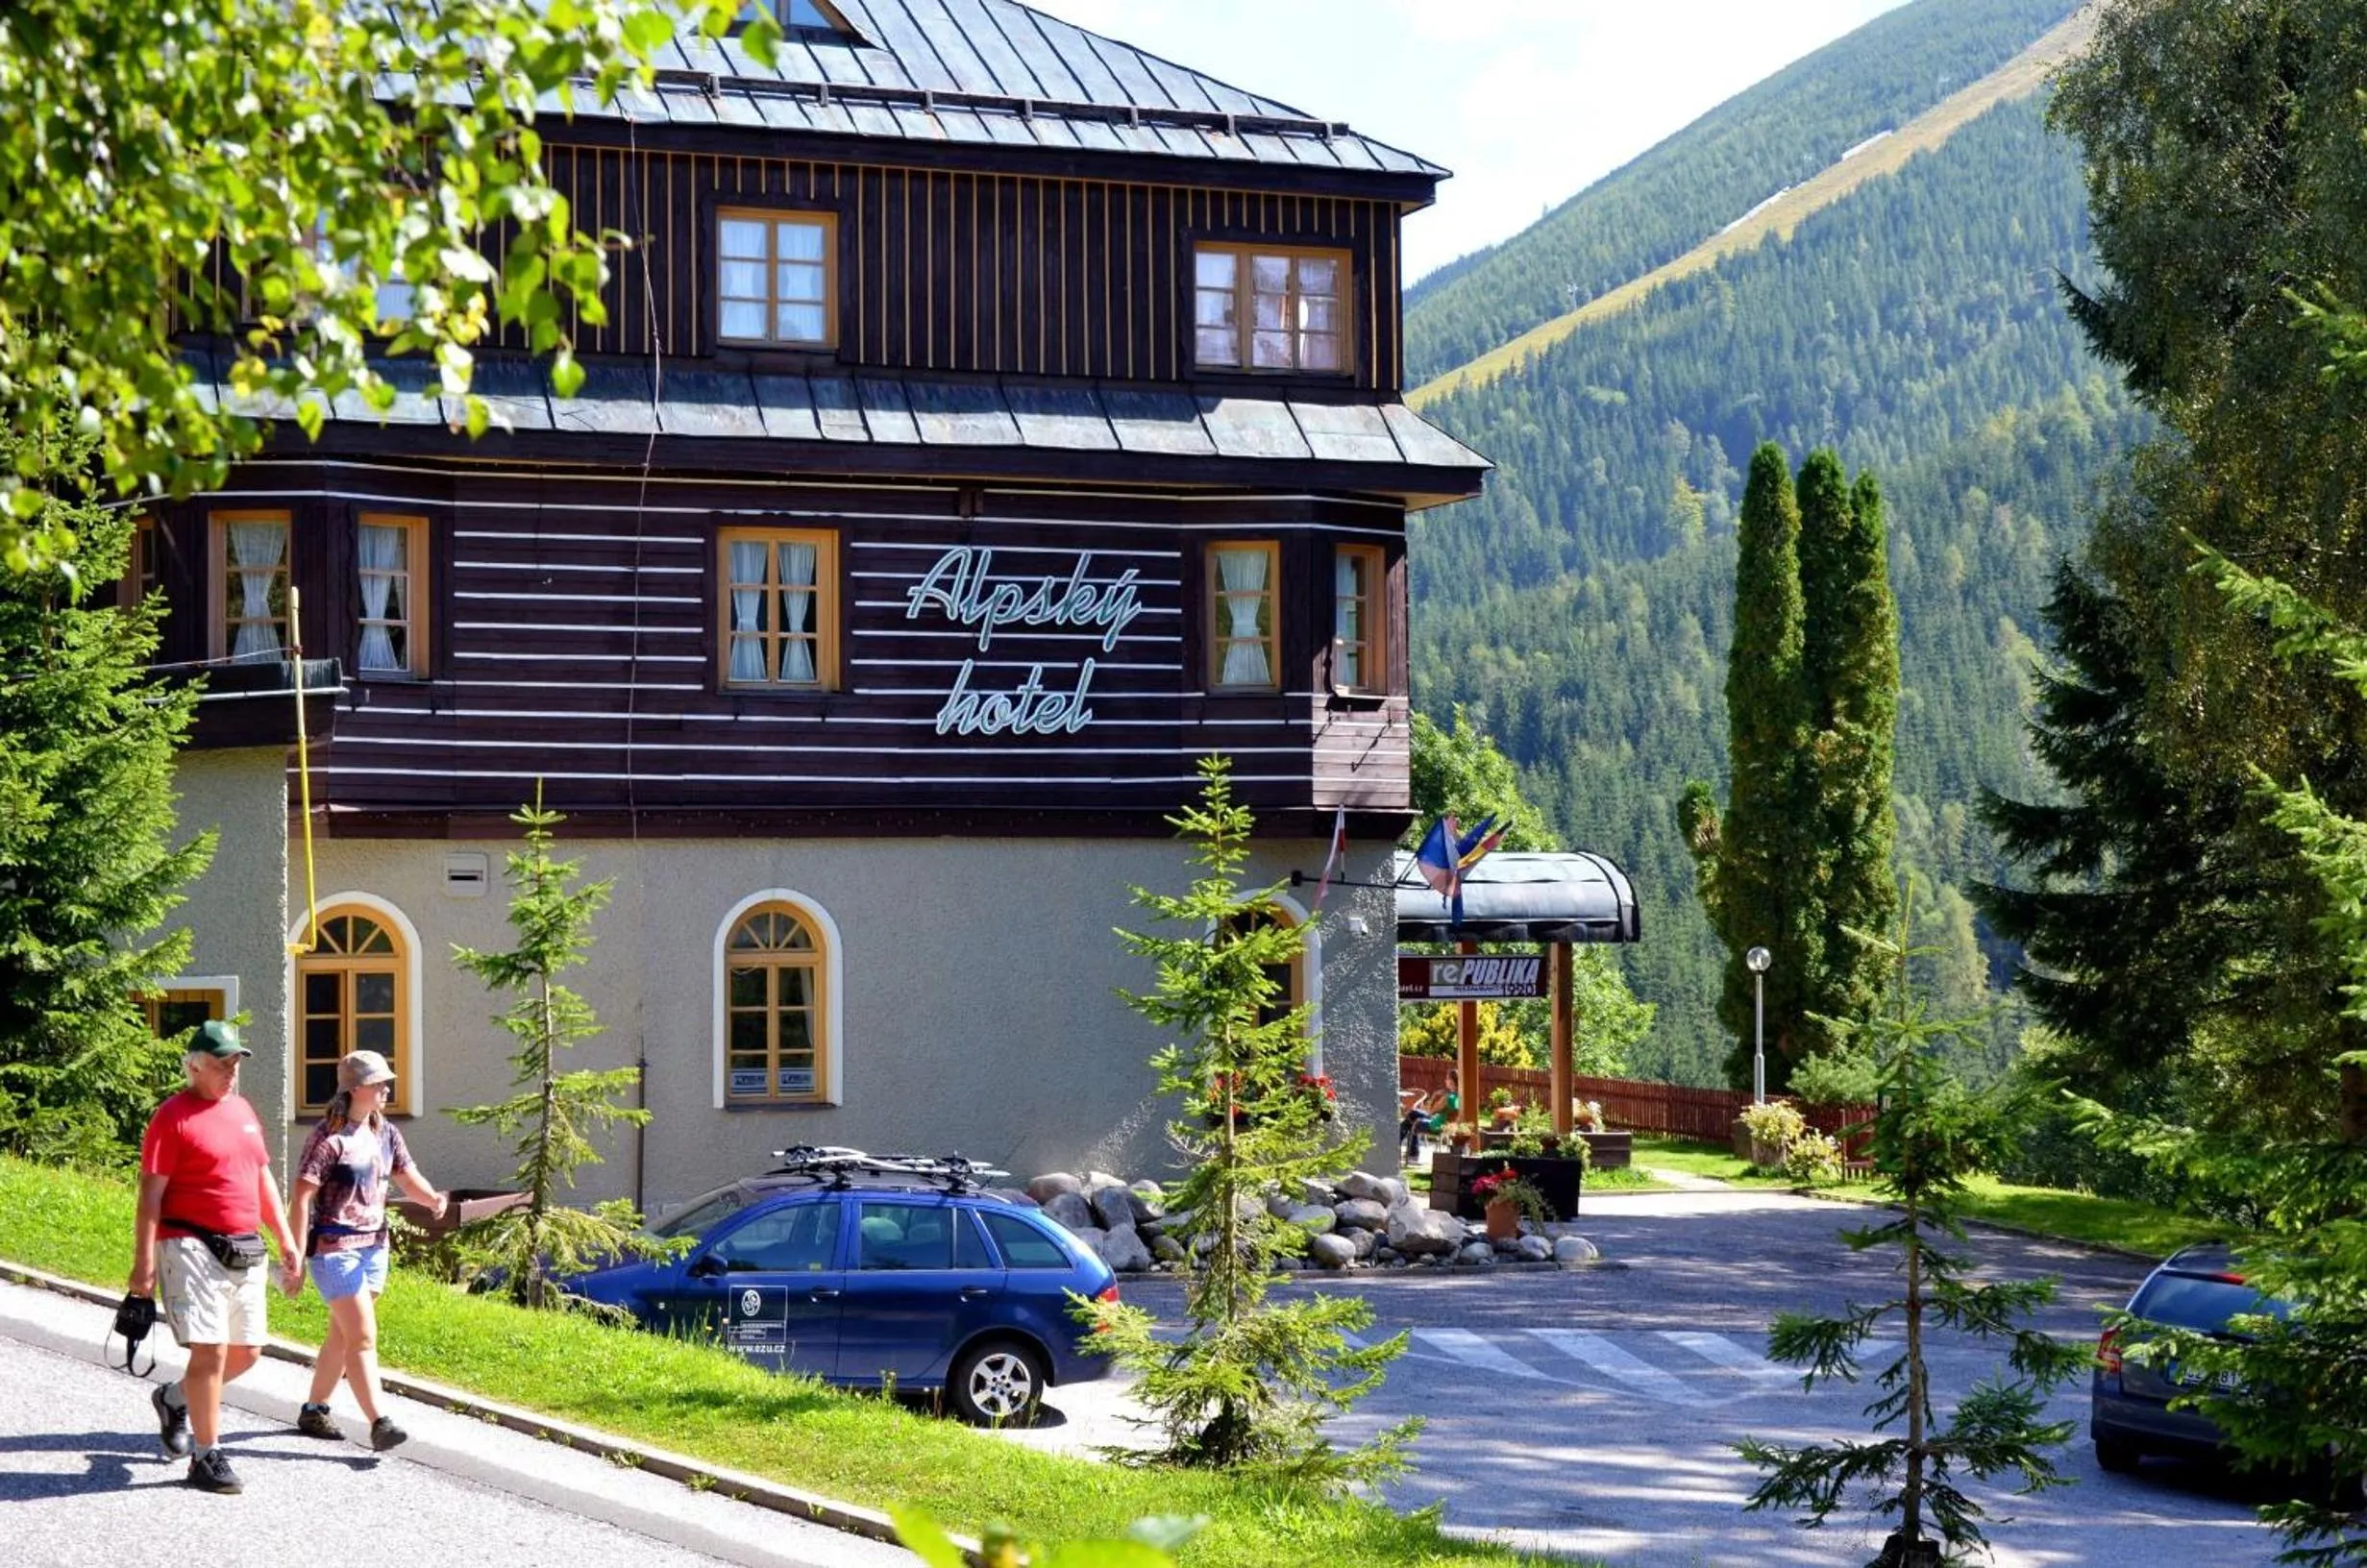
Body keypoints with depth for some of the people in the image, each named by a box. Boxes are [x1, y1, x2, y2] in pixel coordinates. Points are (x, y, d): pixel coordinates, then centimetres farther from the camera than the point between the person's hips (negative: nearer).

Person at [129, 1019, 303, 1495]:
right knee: (211, 1350, -11)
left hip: (245, 1253, 8)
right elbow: (151, 1194, -10)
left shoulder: (243, 1111, 16)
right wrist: (144, 1262, -15)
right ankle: (207, 1456, -1)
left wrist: (285, 1238, 19)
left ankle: (175, 1399, 34)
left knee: (246, 1352, 10)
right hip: (194, 1248, -8)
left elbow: (263, 1180, 24)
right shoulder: (173, 1117, -7)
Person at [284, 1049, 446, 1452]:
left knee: (342, 1336, 16)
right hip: (335, 1248, -8)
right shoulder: (329, 1137, -14)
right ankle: (379, 1423, -15)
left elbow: (408, 1177, 10)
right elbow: (302, 1196, -16)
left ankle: (313, 1411, 29)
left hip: (374, 1246, 8)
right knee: (363, 1337, -12)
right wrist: (296, 1258, -19)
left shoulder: (385, 1133, 10)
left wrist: (432, 1199, -14)